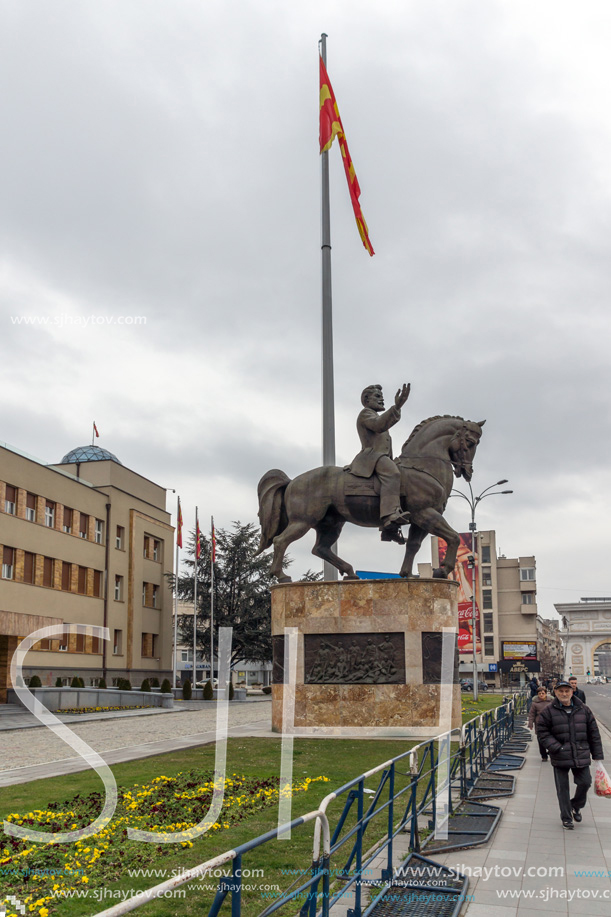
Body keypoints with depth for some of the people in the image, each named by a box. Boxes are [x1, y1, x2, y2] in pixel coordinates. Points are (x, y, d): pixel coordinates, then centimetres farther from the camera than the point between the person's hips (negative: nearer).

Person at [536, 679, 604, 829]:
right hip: (560, 758, -2)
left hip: (581, 756, 2)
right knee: (562, 788, 4)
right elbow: (542, 733, -4)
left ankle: (576, 806, 33)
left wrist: (597, 755, 7)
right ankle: (566, 818, 20)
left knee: (585, 783, 4)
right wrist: (556, 748, -15)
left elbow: (593, 734, 8)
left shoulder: (584, 710, 3)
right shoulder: (548, 712, -5)